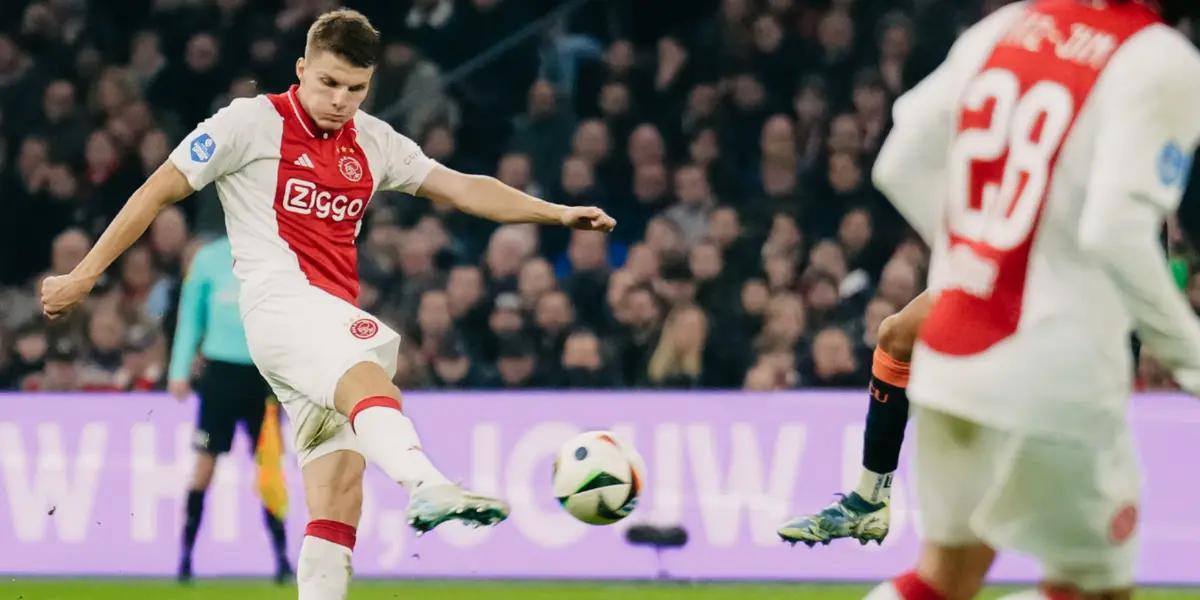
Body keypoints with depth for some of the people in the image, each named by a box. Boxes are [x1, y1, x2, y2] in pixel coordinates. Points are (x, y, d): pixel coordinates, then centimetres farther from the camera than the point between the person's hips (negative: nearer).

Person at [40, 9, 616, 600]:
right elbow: (158, 192, 5)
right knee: (365, 376, -37)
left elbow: (462, 188, 21)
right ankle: (427, 485, -64)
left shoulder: (372, 142, 19)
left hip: (335, 318, 8)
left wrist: (555, 213, 12)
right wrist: (84, 274, 3)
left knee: (339, 486, -3)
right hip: (281, 302, -8)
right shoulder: (253, 123, 2)